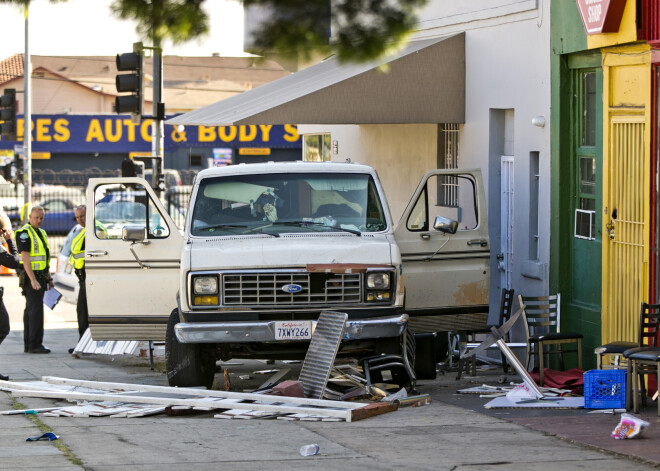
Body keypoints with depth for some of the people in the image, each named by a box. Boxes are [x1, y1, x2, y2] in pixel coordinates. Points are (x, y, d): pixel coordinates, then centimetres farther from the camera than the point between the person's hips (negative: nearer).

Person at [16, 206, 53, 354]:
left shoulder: (41, 233, 17)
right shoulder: (24, 233, -11)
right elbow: (25, 257, -19)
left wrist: (49, 278, 20)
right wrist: (33, 280, -25)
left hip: (40, 277, 9)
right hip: (30, 276, -9)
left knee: (31, 310, 10)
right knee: (36, 309, -14)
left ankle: (28, 345, 12)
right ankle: (35, 345, -16)